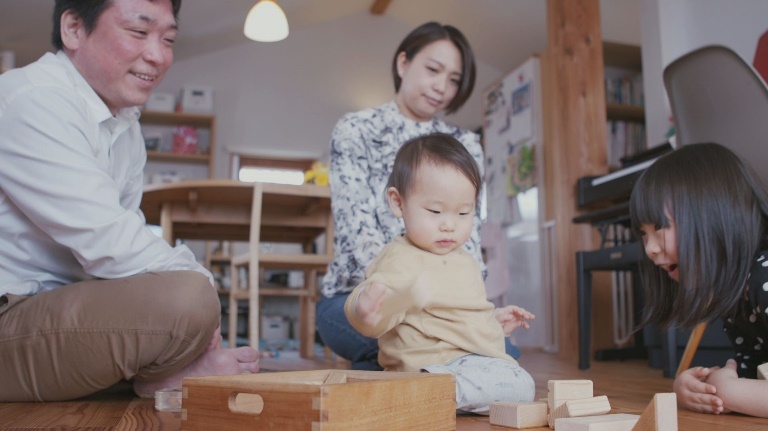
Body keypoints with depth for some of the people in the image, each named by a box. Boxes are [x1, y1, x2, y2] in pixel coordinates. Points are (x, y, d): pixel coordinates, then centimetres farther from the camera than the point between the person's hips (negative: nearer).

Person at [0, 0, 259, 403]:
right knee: (187, 298, -27)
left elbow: (126, 234, 5)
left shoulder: (127, 125, 11)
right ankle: (161, 375, 0)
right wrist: (200, 281, -16)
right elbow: (109, 245, -27)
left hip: (62, 306, 10)